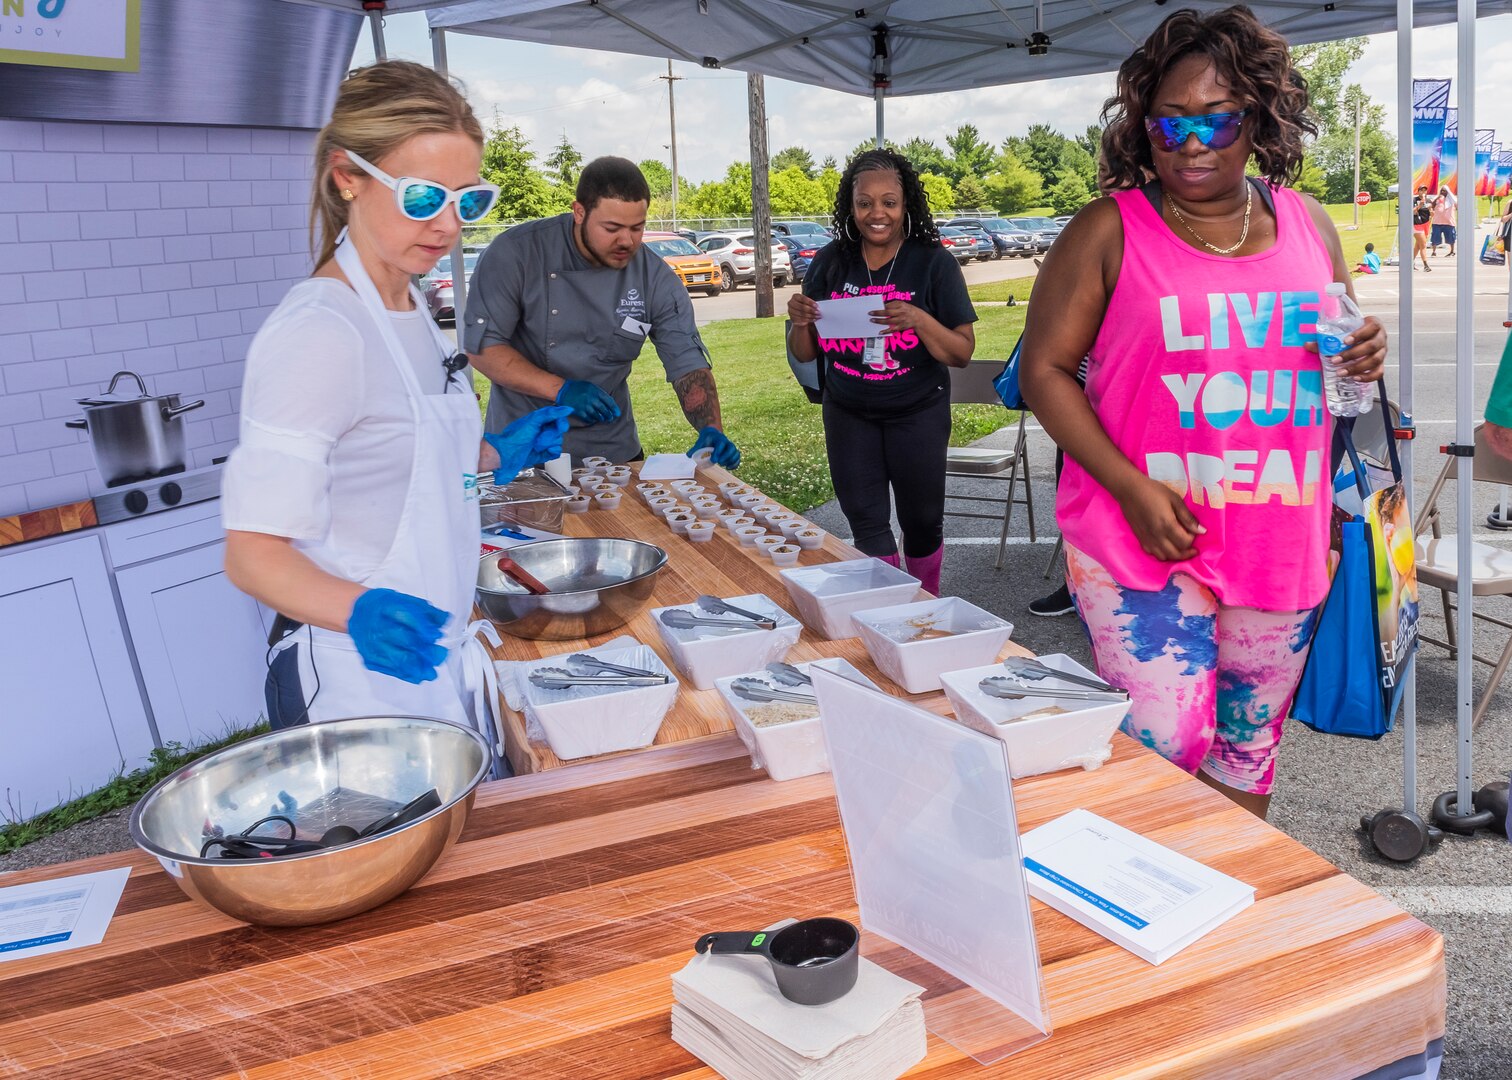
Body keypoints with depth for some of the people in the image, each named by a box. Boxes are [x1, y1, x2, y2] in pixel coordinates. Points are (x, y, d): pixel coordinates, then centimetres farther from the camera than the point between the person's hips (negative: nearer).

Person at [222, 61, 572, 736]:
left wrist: (496, 455, 12)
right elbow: (254, 548, -22)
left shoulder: (409, 310, 7)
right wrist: (358, 609, -38)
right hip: (361, 684, -9)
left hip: (440, 654, 9)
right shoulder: (318, 332, -20)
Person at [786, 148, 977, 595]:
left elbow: (962, 353, -9)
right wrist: (800, 322, -16)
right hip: (848, 417, 2)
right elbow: (804, 355, 6)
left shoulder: (933, 263, -8)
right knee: (866, 525, 4)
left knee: (921, 522, 10)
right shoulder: (829, 264, -1)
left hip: (917, 415, -2)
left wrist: (918, 320, -27)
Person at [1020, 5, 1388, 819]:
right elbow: (1044, 367, -7)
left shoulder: (1308, 226, 8)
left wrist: (1362, 359, -4)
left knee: (1249, 750, 17)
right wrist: (1132, 488, -17)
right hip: (1144, 545, -5)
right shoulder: (1109, 231, -5)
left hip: (1280, 550, 5)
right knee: (1161, 754, -8)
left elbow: (1334, 354, 22)